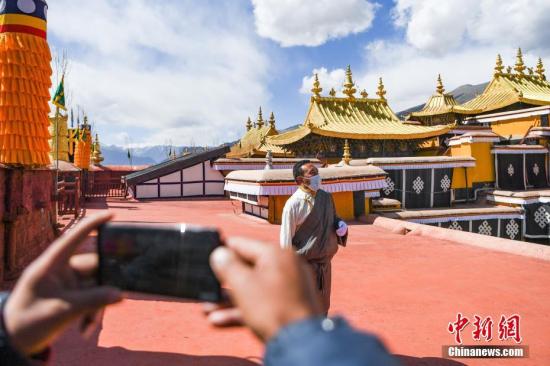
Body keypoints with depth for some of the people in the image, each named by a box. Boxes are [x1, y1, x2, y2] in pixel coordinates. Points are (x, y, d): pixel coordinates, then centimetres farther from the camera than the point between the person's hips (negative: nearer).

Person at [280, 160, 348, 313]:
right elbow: (286, 242, -14)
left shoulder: (326, 197, 2)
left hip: (324, 262, 6)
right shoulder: (294, 204, -16)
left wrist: (341, 226, -4)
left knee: (323, 307, 19)